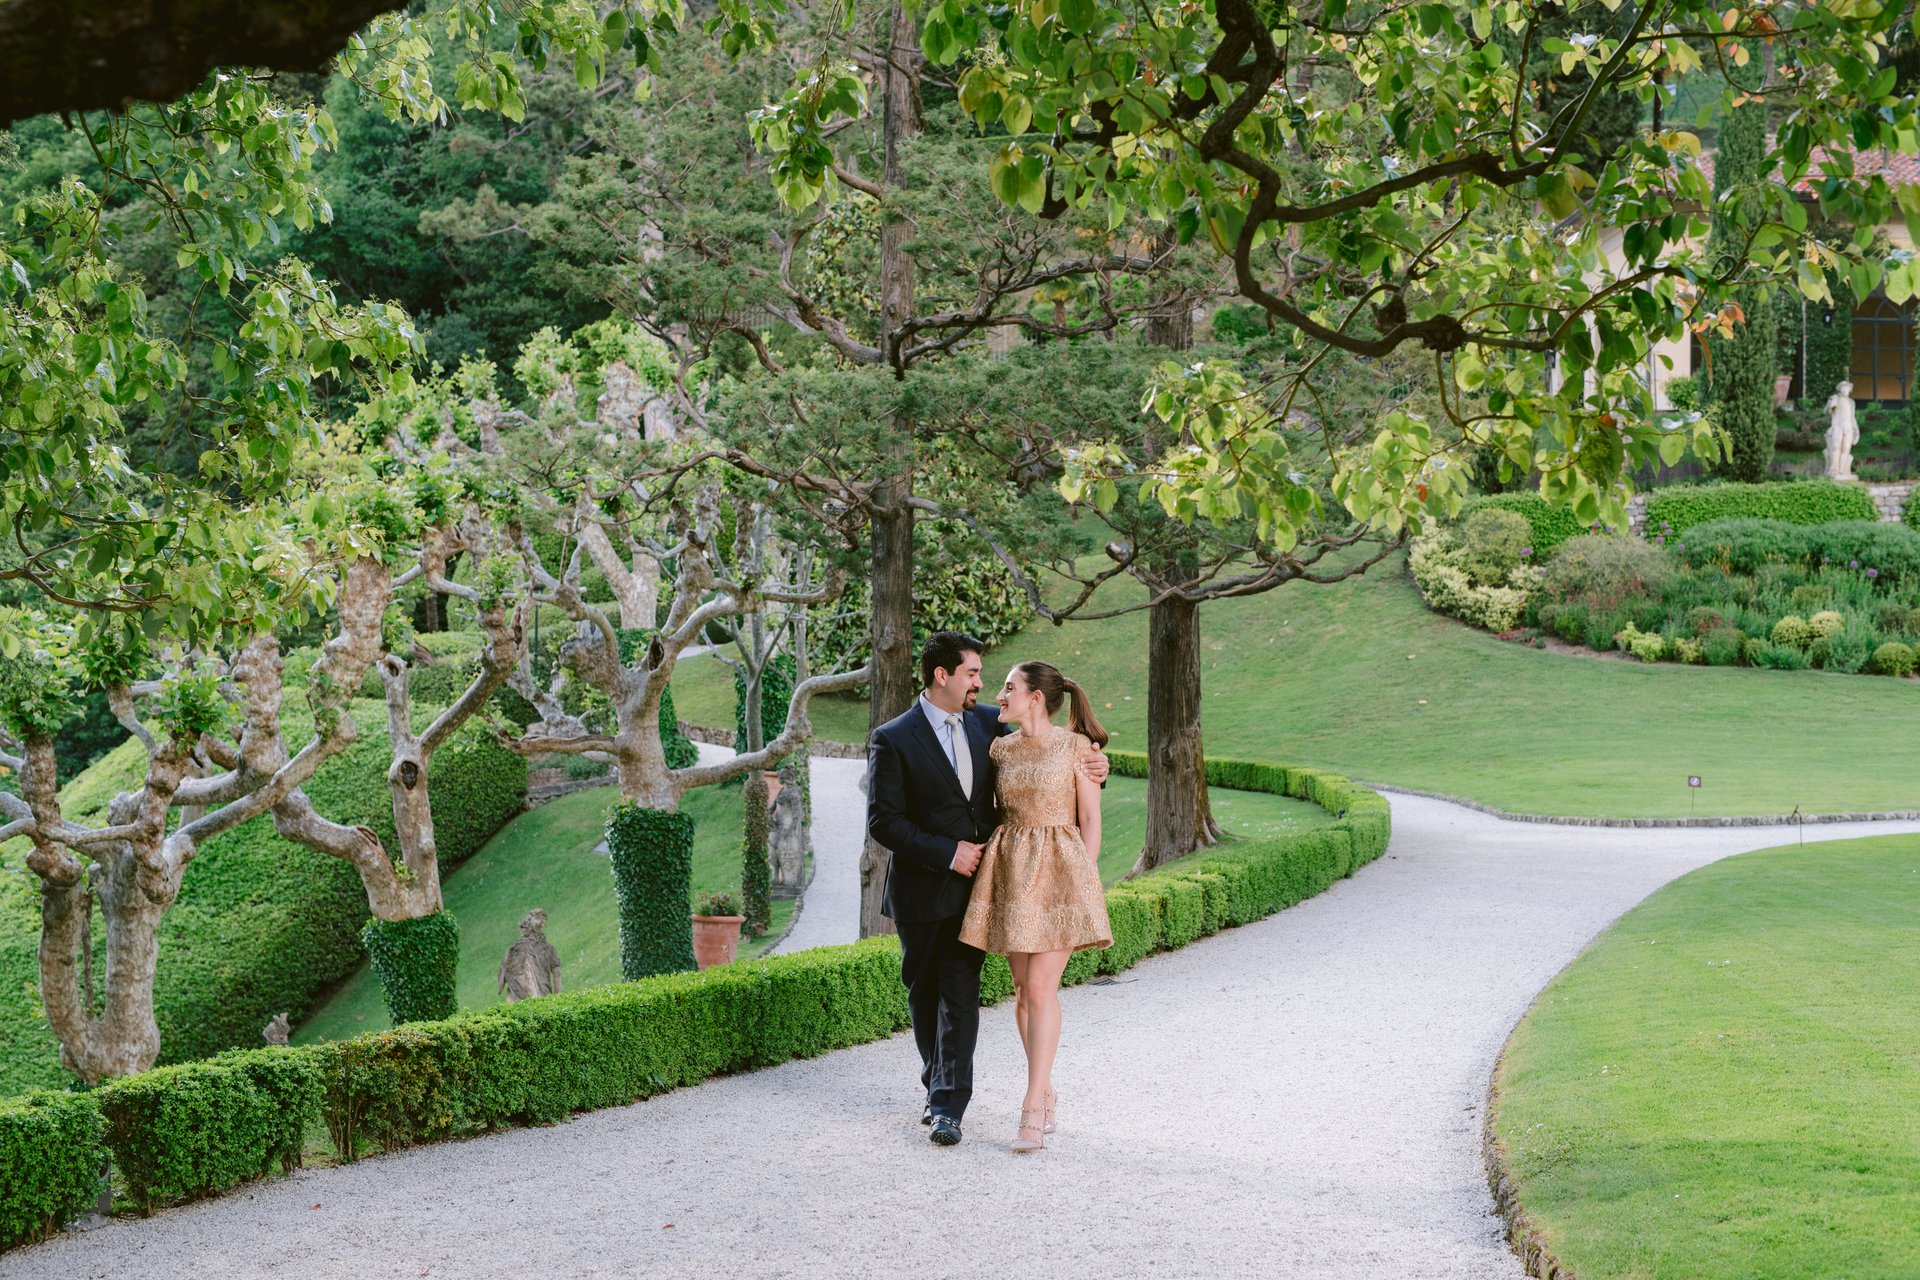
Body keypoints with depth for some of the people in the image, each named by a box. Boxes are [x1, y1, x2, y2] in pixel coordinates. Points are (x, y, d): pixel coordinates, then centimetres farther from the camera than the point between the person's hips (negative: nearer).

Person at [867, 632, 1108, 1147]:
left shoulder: (988, 723, 5)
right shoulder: (893, 739, -8)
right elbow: (883, 821, -11)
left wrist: (1086, 769, -3)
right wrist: (947, 853, -17)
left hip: (974, 884, 2)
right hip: (922, 887, -2)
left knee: (961, 993, -5)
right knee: (925, 990, 12)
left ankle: (948, 1105, -5)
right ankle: (937, 1083, 32)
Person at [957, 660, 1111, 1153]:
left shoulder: (1076, 747, -6)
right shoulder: (1000, 749, 8)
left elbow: (1090, 820, -3)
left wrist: (1085, 882, -7)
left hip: (1061, 871, -5)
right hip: (1012, 872, 5)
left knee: (1041, 988, -11)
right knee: (1024, 989, 7)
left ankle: (1033, 1110, -10)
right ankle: (1045, 1093, 22)